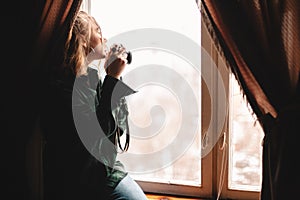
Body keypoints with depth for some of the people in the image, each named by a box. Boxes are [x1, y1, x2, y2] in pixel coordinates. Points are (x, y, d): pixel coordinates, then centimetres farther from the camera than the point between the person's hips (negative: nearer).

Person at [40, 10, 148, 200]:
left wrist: (114, 75, 6)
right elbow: (99, 130, -21)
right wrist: (112, 78, -15)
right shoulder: (61, 85, -16)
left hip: (107, 169, 8)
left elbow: (120, 126, 15)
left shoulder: (92, 76, 9)